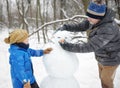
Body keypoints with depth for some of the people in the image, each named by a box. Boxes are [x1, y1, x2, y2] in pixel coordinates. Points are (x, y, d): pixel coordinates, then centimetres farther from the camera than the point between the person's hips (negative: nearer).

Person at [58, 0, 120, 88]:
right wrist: (65, 27, -17)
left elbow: (90, 47, -38)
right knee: (103, 78, 26)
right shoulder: (96, 18, -12)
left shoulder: (108, 29, -39)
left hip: (111, 59, -8)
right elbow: (80, 26, -2)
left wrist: (67, 46, -37)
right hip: (102, 57, 8)